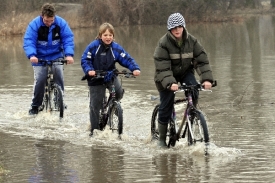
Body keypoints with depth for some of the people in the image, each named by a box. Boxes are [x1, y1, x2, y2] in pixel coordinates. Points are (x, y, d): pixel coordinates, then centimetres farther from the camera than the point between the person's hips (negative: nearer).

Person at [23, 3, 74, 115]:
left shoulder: (61, 23, -13)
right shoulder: (34, 25, -18)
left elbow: (68, 39, -15)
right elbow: (28, 42, -23)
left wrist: (69, 54, -30)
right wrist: (31, 55, -41)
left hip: (56, 56, 2)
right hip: (40, 58, -2)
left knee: (59, 78, -12)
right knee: (40, 80, -11)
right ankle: (35, 106, 3)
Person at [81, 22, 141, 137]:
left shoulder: (116, 48, -7)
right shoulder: (93, 46, -12)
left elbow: (127, 59, -9)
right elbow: (85, 60, -10)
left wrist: (135, 68, -26)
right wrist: (89, 70, -28)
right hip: (96, 78, -1)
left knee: (118, 91, -27)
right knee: (95, 106, 3)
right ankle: (94, 130, 17)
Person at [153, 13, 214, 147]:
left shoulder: (192, 41, -11)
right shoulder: (163, 43, -21)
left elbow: (202, 60, -14)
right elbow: (162, 67, -27)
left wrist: (207, 79, -29)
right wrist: (170, 83, -43)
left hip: (185, 72, 3)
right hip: (166, 77, -3)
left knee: (194, 91, -27)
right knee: (166, 106, -6)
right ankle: (161, 139, 9)